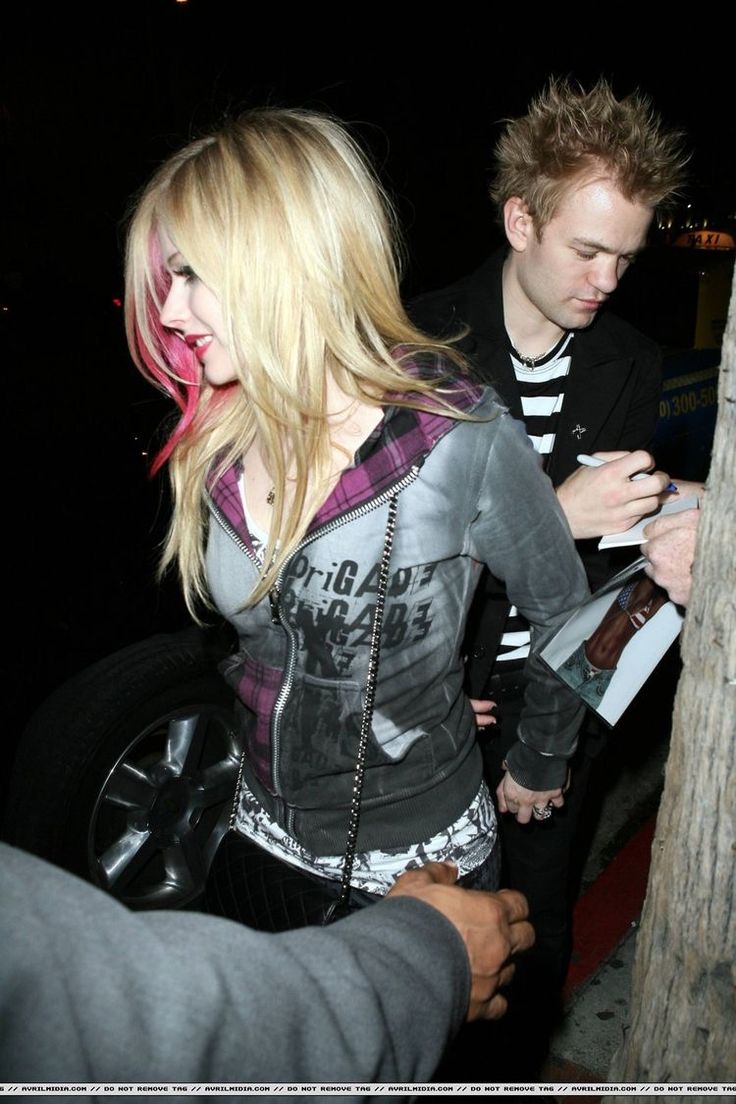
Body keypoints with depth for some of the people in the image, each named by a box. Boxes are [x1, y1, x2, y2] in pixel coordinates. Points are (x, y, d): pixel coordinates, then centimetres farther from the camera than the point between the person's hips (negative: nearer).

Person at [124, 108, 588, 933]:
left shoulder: (466, 442, -24)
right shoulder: (215, 447, -8)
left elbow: (567, 616, -8)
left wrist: (539, 765, 6)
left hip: (416, 863, -4)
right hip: (264, 841, 5)